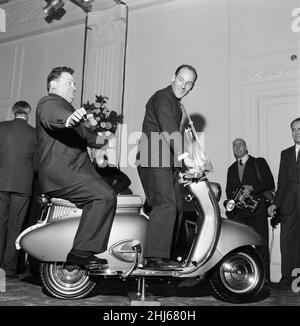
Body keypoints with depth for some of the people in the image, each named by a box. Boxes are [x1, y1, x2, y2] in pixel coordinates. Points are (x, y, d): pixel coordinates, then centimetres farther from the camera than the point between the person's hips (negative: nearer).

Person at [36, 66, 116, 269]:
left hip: (71, 171, 11)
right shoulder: (49, 103, -4)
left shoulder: (66, 107, 30)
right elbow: (53, 117, -30)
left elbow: (83, 134, 40)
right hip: (60, 172, -11)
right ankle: (81, 251, -23)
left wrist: (103, 140, 27)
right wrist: (69, 119, -51)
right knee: (105, 195, -25)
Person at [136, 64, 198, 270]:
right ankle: (154, 258, -20)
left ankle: (164, 256, 15)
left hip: (169, 163, 10)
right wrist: (183, 156, -35)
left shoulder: (176, 104, 25)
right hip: (154, 162, -10)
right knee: (165, 206, -21)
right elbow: (168, 130, -24)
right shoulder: (162, 98, -8)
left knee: (176, 208, 8)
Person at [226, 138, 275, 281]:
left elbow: (270, 182, 1)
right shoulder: (231, 169, 24)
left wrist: (252, 188, -12)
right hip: (238, 213, 4)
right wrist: (235, 197, 0)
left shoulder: (259, 162, 10)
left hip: (257, 210, -3)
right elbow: (228, 190, 23)